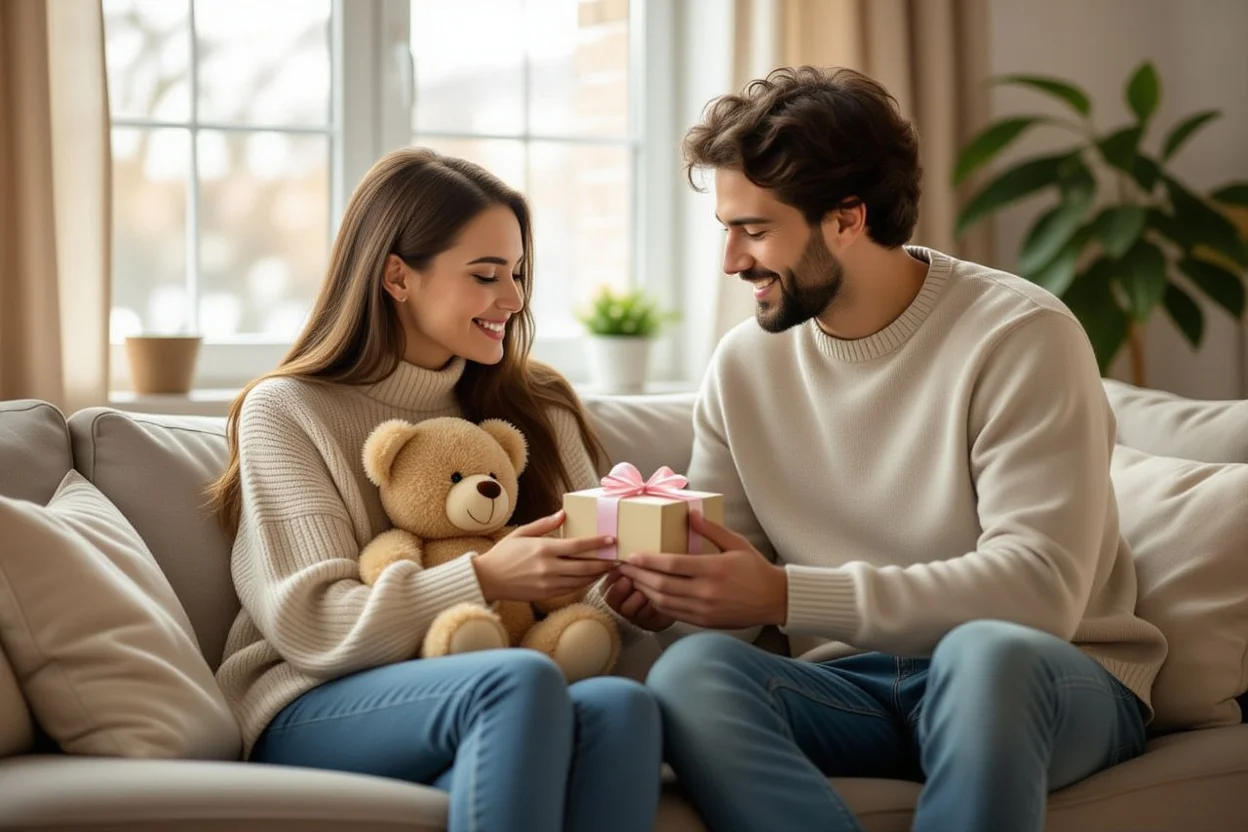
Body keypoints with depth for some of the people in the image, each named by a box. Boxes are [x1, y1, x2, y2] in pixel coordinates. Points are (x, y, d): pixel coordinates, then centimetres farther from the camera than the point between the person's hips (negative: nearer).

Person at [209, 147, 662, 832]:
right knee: (522, 681, -36)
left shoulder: (534, 409, 15)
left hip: (487, 704, 4)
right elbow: (312, 626, -8)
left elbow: (576, 590, 12)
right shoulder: (286, 412, 2)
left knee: (619, 706, -32)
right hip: (314, 711, -3)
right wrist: (484, 579, -22)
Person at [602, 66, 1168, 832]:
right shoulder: (744, 364, 6)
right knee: (690, 671, -28)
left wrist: (787, 596, -28)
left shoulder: (1020, 336, -11)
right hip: (855, 683, 4)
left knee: (985, 652, -39)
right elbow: (728, 566, 10)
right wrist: (669, 586, -15)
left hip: (1040, 681, -4)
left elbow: (1038, 587, -21)